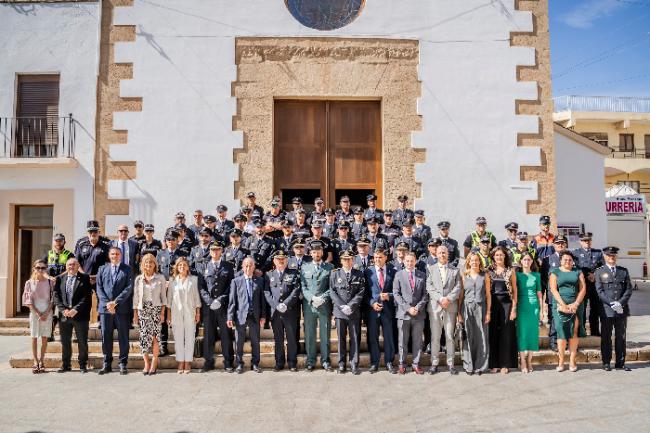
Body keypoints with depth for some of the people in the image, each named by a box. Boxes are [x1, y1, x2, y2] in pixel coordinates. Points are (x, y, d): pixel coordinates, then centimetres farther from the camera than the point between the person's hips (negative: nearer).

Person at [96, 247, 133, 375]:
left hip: (122, 308, -2)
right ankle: (107, 364, 15)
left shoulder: (127, 270, 5)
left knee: (123, 336, 2)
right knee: (106, 336, 5)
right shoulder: (102, 269, 13)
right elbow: (99, 288, 6)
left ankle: (123, 364, 9)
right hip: (105, 307, 2)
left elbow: (129, 288, -4)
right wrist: (107, 303, -8)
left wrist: (115, 302, -12)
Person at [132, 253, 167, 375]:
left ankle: (154, 363, 5)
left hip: (156, 309, -1)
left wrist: (162, 312, -4)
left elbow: (164, 296, 3)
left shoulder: (160, 278, 2)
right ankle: (146, 363, 9)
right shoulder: (138, 279, 7)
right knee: (144, 336, -1)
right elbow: (135, 297, 9)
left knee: (155, 336, -5)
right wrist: (135, 314, 5)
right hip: (142, 310, 2)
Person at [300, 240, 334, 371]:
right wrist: (312, 298, -10)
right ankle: (310, 360, 15)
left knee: (325, 335, 3)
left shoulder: (330, 267, 7)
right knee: (309, 335, 5)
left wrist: (323, 298, -11)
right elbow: (303, 286, 4)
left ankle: (325, 360, 14)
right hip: (309, 305, 1)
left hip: (325, 305, -1)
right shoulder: (304, 267, 11)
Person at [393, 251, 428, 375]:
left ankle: (416, 363, 18)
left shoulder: (422, 275, 8)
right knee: (402, 341, 5)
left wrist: (418, 307, -8)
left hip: (419, 313, 1)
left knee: (417, 340, 7)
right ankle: (402, 363, 16)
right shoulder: (398, 275, 4)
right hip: (403, 313, -1)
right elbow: (396, 294, -2)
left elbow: (425, 294, 5)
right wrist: (408, 308, -10)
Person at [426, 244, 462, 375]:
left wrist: (449, 299, -13)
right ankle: (434, 363, 10)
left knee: (450, 336, 4)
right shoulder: (430, 269, 9)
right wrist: (440, 299, -13)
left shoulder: (455, 270, 11)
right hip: (434, 307, 0)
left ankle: (450, 363, 13)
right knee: (435, 336, 3)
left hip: (451, 307, 0)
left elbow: (457, 288, 2)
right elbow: (429, 287, -1)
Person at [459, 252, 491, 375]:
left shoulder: (485, 276, 5)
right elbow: (461, 295, 5)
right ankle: (469, 366, 11)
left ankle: (480, 366, 13)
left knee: (481, 338, 1)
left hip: (480, 308, 0)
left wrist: (488, 312, -1)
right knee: (468, 338, 2)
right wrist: (459, 313, -1)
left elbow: (488, 295, 5)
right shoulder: (464, 276, 6)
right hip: (467, 308, 0)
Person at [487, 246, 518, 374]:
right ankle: (494, 363, 11)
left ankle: (505, 364, 10)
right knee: (493, 333, 2)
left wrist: (514, 308, -4)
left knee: (506, 333, 1)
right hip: (492, 304, 1)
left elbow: (514, 290, 3)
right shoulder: (489, 271, 6)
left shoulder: (510, 271, 4)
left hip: (506, 303, -1)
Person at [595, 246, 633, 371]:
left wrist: (620, 303, -9)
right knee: (606, 337, 2)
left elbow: (628, 289, 5)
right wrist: (612, 303, -15)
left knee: (621, 337, 7)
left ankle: (620, 363, 15)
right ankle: (606, 363, 9)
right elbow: (600, 291, -4)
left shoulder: (624, 271, 12)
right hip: (606, 310, -3)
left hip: (622, 309, 3)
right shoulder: (599, 272, 4)